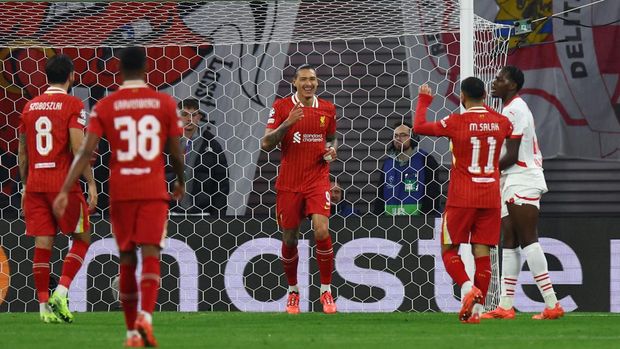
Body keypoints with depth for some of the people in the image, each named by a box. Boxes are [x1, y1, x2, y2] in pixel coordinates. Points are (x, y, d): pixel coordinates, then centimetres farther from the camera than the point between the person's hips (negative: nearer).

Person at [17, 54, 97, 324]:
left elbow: (22, 153, 15)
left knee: (42, 244, 4)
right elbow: (78, 149, -14)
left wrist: (25, 186, 22)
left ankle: (44, 306, 2)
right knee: (81, 239, 8)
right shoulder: (73, 105, -6)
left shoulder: (30, 107, 11)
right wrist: (91, 183, -9)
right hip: (64, 184, -5)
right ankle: (60, 294, -7)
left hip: (35, 183, 5)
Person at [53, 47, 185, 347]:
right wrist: (181, 182, 23)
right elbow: (175, 153, 5)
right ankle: (145, 316, -31)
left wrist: (65, 191, -9)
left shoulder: (105, 107, 1)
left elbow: (86, 151, -8)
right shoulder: (165, 103, 1)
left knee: (127, 260, 11)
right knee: (150, 254, -7)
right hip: (154, 190, -1)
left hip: (120, 192, 1)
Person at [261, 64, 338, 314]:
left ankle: (326, 291, -5)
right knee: (289, 239, 6)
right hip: (289, 183, -1)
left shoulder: (327, 109, 7)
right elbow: (266, 144, -6)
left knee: (322, 230, -18)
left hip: (317, 179, 1)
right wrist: (287, 123, -20)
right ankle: (292, 291, 27)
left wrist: (332, 150, 1)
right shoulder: (282, 107, -2)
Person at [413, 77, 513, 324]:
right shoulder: (501, 122, 3)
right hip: (490, 199, 4)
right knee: (482, 252, 3)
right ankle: (477, 308, -3)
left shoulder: (456, 123, -9)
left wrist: (423, 101, 19)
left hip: (461, 199, -3)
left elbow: (419, 127, 3)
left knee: (449, 250, 6)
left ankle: (468, 288, -19)